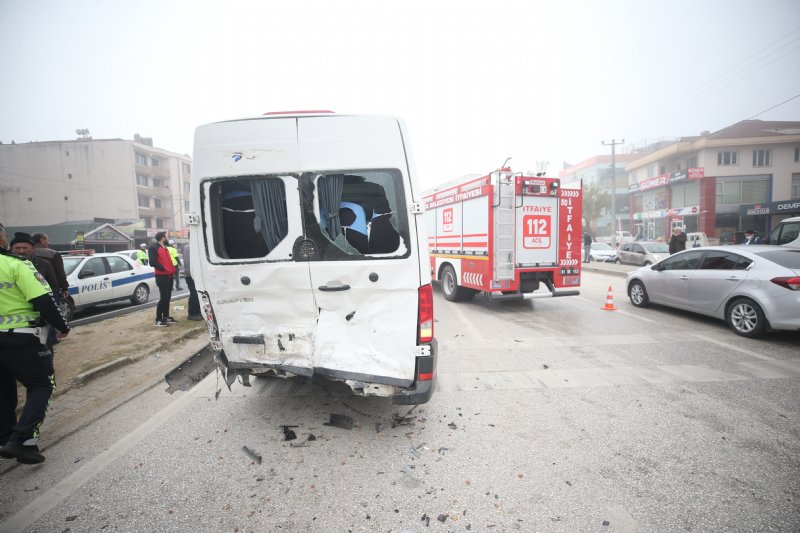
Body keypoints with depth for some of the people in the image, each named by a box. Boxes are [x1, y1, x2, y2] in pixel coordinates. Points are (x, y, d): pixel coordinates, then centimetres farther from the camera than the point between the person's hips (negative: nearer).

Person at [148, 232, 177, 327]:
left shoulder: (165, 248, 20)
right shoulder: (153, 248, -8)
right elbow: (152, 262, -18)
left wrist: (173, 270, 6)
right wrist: (164, 269, -17)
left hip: (169, 276, 9)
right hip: (161, 276, -9)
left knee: (168, 297, 12)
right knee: (164, 297, -9)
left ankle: (166, 317, 20)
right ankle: (158, 319, -2)